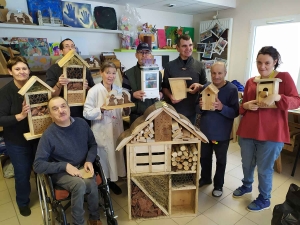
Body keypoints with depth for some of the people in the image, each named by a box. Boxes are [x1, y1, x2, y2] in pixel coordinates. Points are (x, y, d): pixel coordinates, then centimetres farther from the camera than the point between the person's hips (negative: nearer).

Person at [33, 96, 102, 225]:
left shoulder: (81, 123, -5)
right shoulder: (49, 134, -15)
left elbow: (93, 144, 9)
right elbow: (38, 165, -13)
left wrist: (89, 161, -9)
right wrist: (65, 166, -22)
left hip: (82, 168, 3)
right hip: (61, 173, -3)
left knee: (91, 185, -28)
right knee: (80, 184, -34)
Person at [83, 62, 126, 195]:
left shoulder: (118, 90, 5)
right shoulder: (94, 91, -12)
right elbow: (86, 113, -15)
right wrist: (101, 109, -28)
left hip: (116, 129, 5)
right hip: (102, 132, -5)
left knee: (116, 155, 14)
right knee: (104, 158, 6)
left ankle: (112, 181, 35)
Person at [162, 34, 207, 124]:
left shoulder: (199, 66, 1)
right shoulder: (170, 66, -1)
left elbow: (205, 85, 9)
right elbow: (164, 87, 4)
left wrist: (199, 86, -13)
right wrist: (170, 96, -15)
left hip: (192, 110, 1)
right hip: (174, 110, -1)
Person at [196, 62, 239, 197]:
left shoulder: (232, 89, -12)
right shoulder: (205, 87, 0)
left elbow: (235, 113, -15)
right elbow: (197, 109, 3)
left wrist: (222, 108, -32)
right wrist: (200, 106, -19)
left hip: (222, 133, -4)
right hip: (205, 130, 4)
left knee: (220, 160, 14)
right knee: (204, 157, 19)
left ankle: (218, 184, 34)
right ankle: (205, 178, 43)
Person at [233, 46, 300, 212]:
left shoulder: (284, 77, -1)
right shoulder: (250, 81, 10)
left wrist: (277, 97, -26)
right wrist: (246, 105, -8)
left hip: (271, 133, -4)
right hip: (247, 130, 4)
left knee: (264, 168, 9)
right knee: (247, 163, 20)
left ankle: (264, 199, 32)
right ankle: (246, 186, 47)